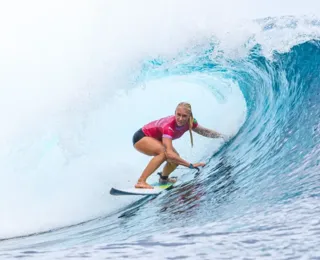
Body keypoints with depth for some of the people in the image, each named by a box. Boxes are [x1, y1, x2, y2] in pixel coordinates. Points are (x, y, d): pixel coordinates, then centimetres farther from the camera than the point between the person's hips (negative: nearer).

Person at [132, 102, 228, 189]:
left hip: (155, 139, 8)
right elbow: (169, 153, -48)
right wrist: (190, 165, -48)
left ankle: (163, 178, 30)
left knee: (176, 158, -2)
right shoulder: (168, 126, -40)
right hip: (141, 137, -7)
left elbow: (204, 131, -4)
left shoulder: (189, 122, -20)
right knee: (164, 153, -33)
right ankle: (141, 182, -28)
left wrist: (220, 135, -19)